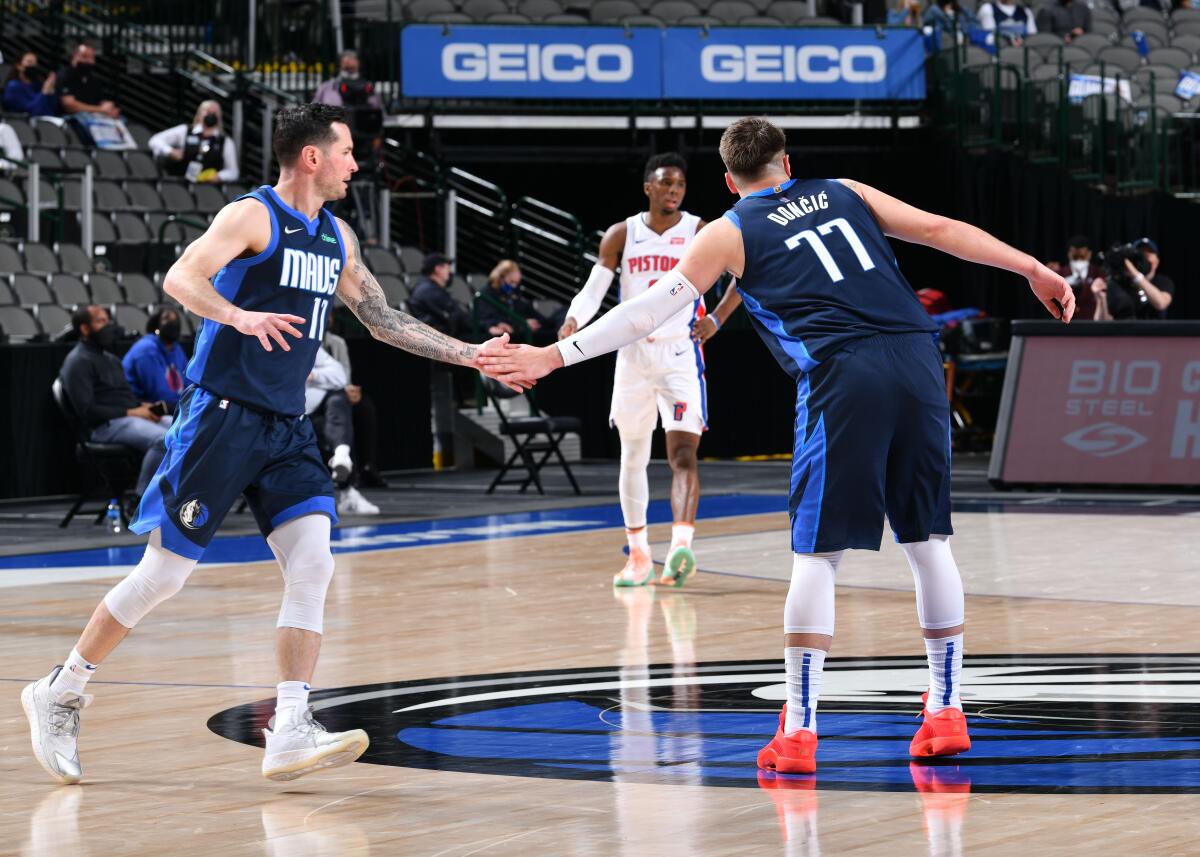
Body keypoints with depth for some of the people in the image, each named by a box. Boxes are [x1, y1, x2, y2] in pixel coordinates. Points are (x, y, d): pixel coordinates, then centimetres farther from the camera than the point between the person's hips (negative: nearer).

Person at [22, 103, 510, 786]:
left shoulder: (337, 238, 14)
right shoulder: (252, 217, -9)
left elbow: (386, 321, 22)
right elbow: (180, 277, -23)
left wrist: (471, 356, 16)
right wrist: (238, 316, -41)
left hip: (288, 428, 7)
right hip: (224, 416, -7)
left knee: (313, 565, -10)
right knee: (165, 571, -3)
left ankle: (290, 734, -13)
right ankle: (61, 693, 14)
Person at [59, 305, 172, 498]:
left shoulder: (109, 358, 25)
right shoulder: (78, 362, -5)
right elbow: (87, 410, -14)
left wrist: (143, 406, 4)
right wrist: (130, 412, -15)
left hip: (131, 417, 9)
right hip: (106, 426, -9)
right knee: (162, 439, -32)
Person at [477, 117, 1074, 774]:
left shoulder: (729, 234, 14)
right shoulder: (846, 194, 24)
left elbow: (648, 312, 8)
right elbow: (941, 231, 18)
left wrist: (552, 356, 11)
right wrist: (1033, 270, 23)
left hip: (841, 380, -3)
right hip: (916, 360, 4)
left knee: (816, 555, 2)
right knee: (928, 540, 13)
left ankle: (799, 727, -1)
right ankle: (946, 710, 18)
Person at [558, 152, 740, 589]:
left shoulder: (701, 233, -4)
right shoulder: (622, 235, 1)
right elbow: (593, 291, 2)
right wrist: (573, 320, -19)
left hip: (680, 356, -3)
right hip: (634, 354, 3)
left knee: (683, 454, -17)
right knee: (633, 457, 9)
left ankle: (681, 546, -30)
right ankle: (638, 555, 20)